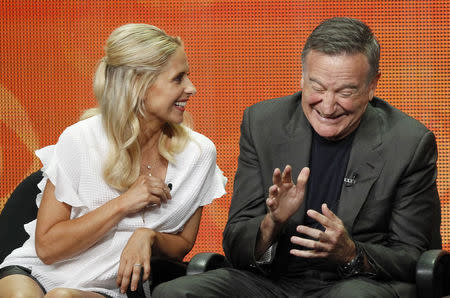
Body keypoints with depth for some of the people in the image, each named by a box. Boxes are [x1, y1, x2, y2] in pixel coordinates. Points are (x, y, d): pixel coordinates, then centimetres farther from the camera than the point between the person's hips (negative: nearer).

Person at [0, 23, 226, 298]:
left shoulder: (199, 153, -4)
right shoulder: (81, 141, -12)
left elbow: (183, 245, 9)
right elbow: (47, 247, -9)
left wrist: (149, 237, -14)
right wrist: (122, 204, -17)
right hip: (36, 274, -1)